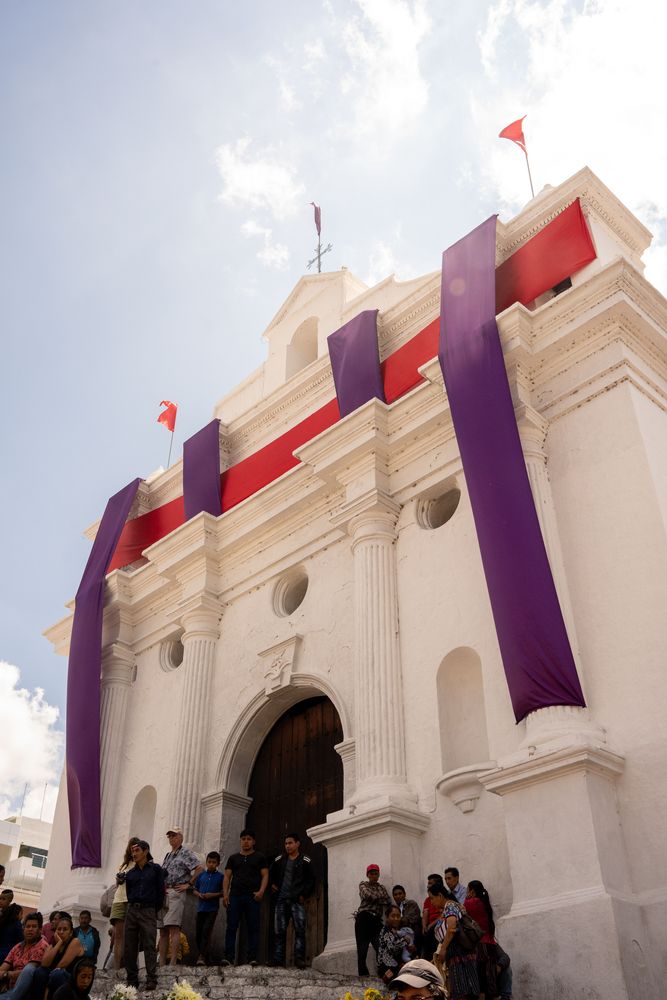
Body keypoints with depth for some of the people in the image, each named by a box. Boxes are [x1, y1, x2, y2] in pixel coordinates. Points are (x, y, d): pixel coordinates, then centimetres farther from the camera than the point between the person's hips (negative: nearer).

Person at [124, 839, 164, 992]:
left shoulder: (155, 869, 3)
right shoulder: (130, 873, 14)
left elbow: (161, 891, 2)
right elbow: (128, 893, 17)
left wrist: (155, 910, 3)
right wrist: (132, 906, 7)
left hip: (148, 911, -5)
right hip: (132, 910, 5)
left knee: (149, 946, -9)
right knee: (129, 947, 3)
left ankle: (151, 980, -8)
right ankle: (132, 980, 12)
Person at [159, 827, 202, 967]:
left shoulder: (186, 853, 0)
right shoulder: (167, 855, 24)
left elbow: (200, 868, -11)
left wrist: (188, 884, -11)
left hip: (176, 892, -8)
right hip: (163, 894, 8)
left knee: (173, 928, -15)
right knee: (163, 931, 6)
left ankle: (173, 962, -18)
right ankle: (162, 963, 9)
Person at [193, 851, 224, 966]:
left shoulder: (220, 876, 0)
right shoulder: (201, 875, 9)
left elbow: (223, 892, 1)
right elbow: (195, 890, 14)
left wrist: (213, 895, -14)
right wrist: (199, 894, -6)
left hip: (212, 908, -4)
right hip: (201, 907, 4)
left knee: (206, 930, -16)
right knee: (198, 932, 7)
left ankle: (202, 956, -14)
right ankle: (207, 956, 21)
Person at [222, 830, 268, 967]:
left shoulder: (259, 858, 12)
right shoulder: (233, 858, 17)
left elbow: (265, 875, 4)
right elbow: (227, 876, 12)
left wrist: (261, 891, -12)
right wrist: (225, 894, -2)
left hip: (252, 897, -2)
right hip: (235, 896, 2)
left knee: (253, 928, -2)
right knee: (231, 927, -3)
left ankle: (252, 958, 0)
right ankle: (228, 957, -2)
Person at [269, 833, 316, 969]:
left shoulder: (305, 861, 2)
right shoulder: (279, 859, 13)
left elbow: (311, 880, 2)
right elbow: (270, 873, 27)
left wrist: (304, 895, -6)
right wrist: (272, 884, 11)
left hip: (297, 900, -3)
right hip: (282, 899, 3)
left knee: (300, 930, -10)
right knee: (279, 930, 3)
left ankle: (299, 958, -11)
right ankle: (278, 958, 6)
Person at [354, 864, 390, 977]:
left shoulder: (381, 887, 20)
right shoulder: (363, 885, 10)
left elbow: (388, 901, 5)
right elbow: (368, 895, -10)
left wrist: (374, 898, -2)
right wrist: (380, 897, 2)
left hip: (377, 920, 3)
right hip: (363, 919, -3)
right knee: (362, 949, -4)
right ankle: (363, 974, -2)